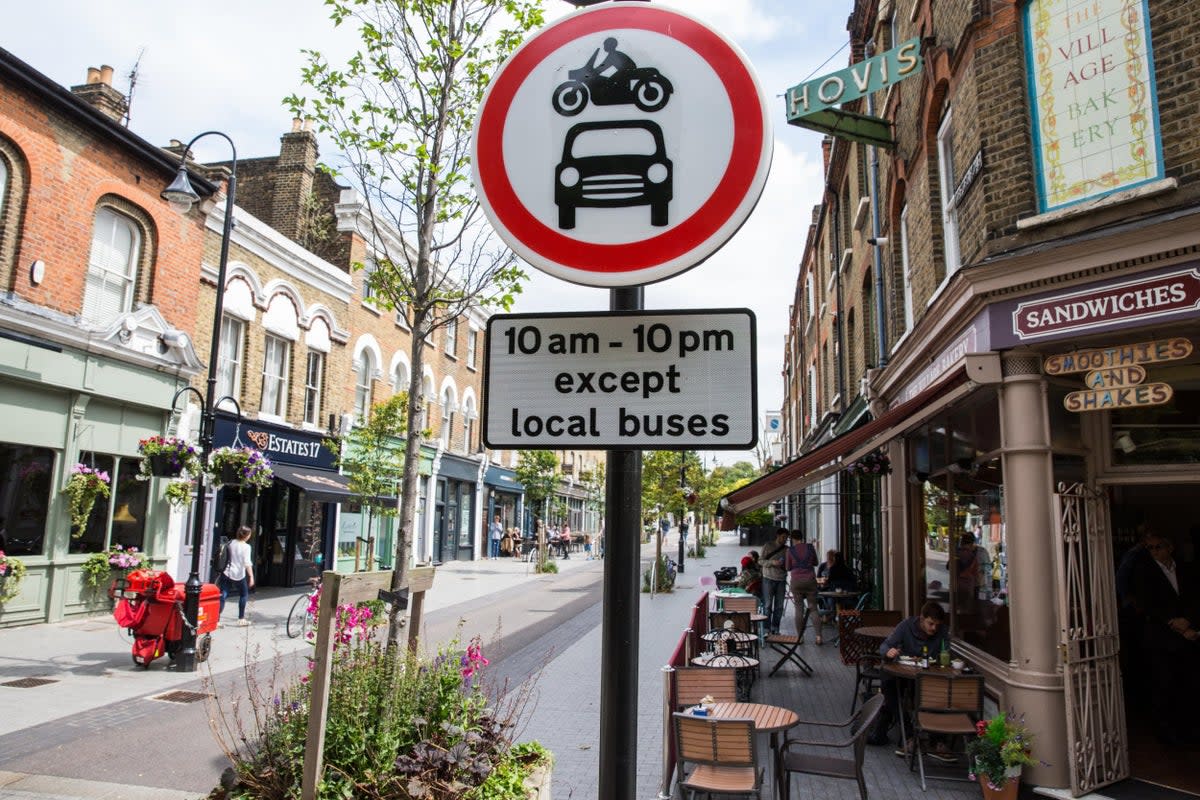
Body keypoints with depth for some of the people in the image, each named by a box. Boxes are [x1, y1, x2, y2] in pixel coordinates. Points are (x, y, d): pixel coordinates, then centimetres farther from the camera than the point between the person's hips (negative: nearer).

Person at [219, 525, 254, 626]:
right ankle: (241, 619, 19)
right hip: (239, 575, -4)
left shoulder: (231, 543, 4)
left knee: (223, 596, 2)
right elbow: (247, 563, -19)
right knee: (244, 595, 16)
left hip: (227, 573, 4)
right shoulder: (246, 547, -12)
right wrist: (251, 576, -20)